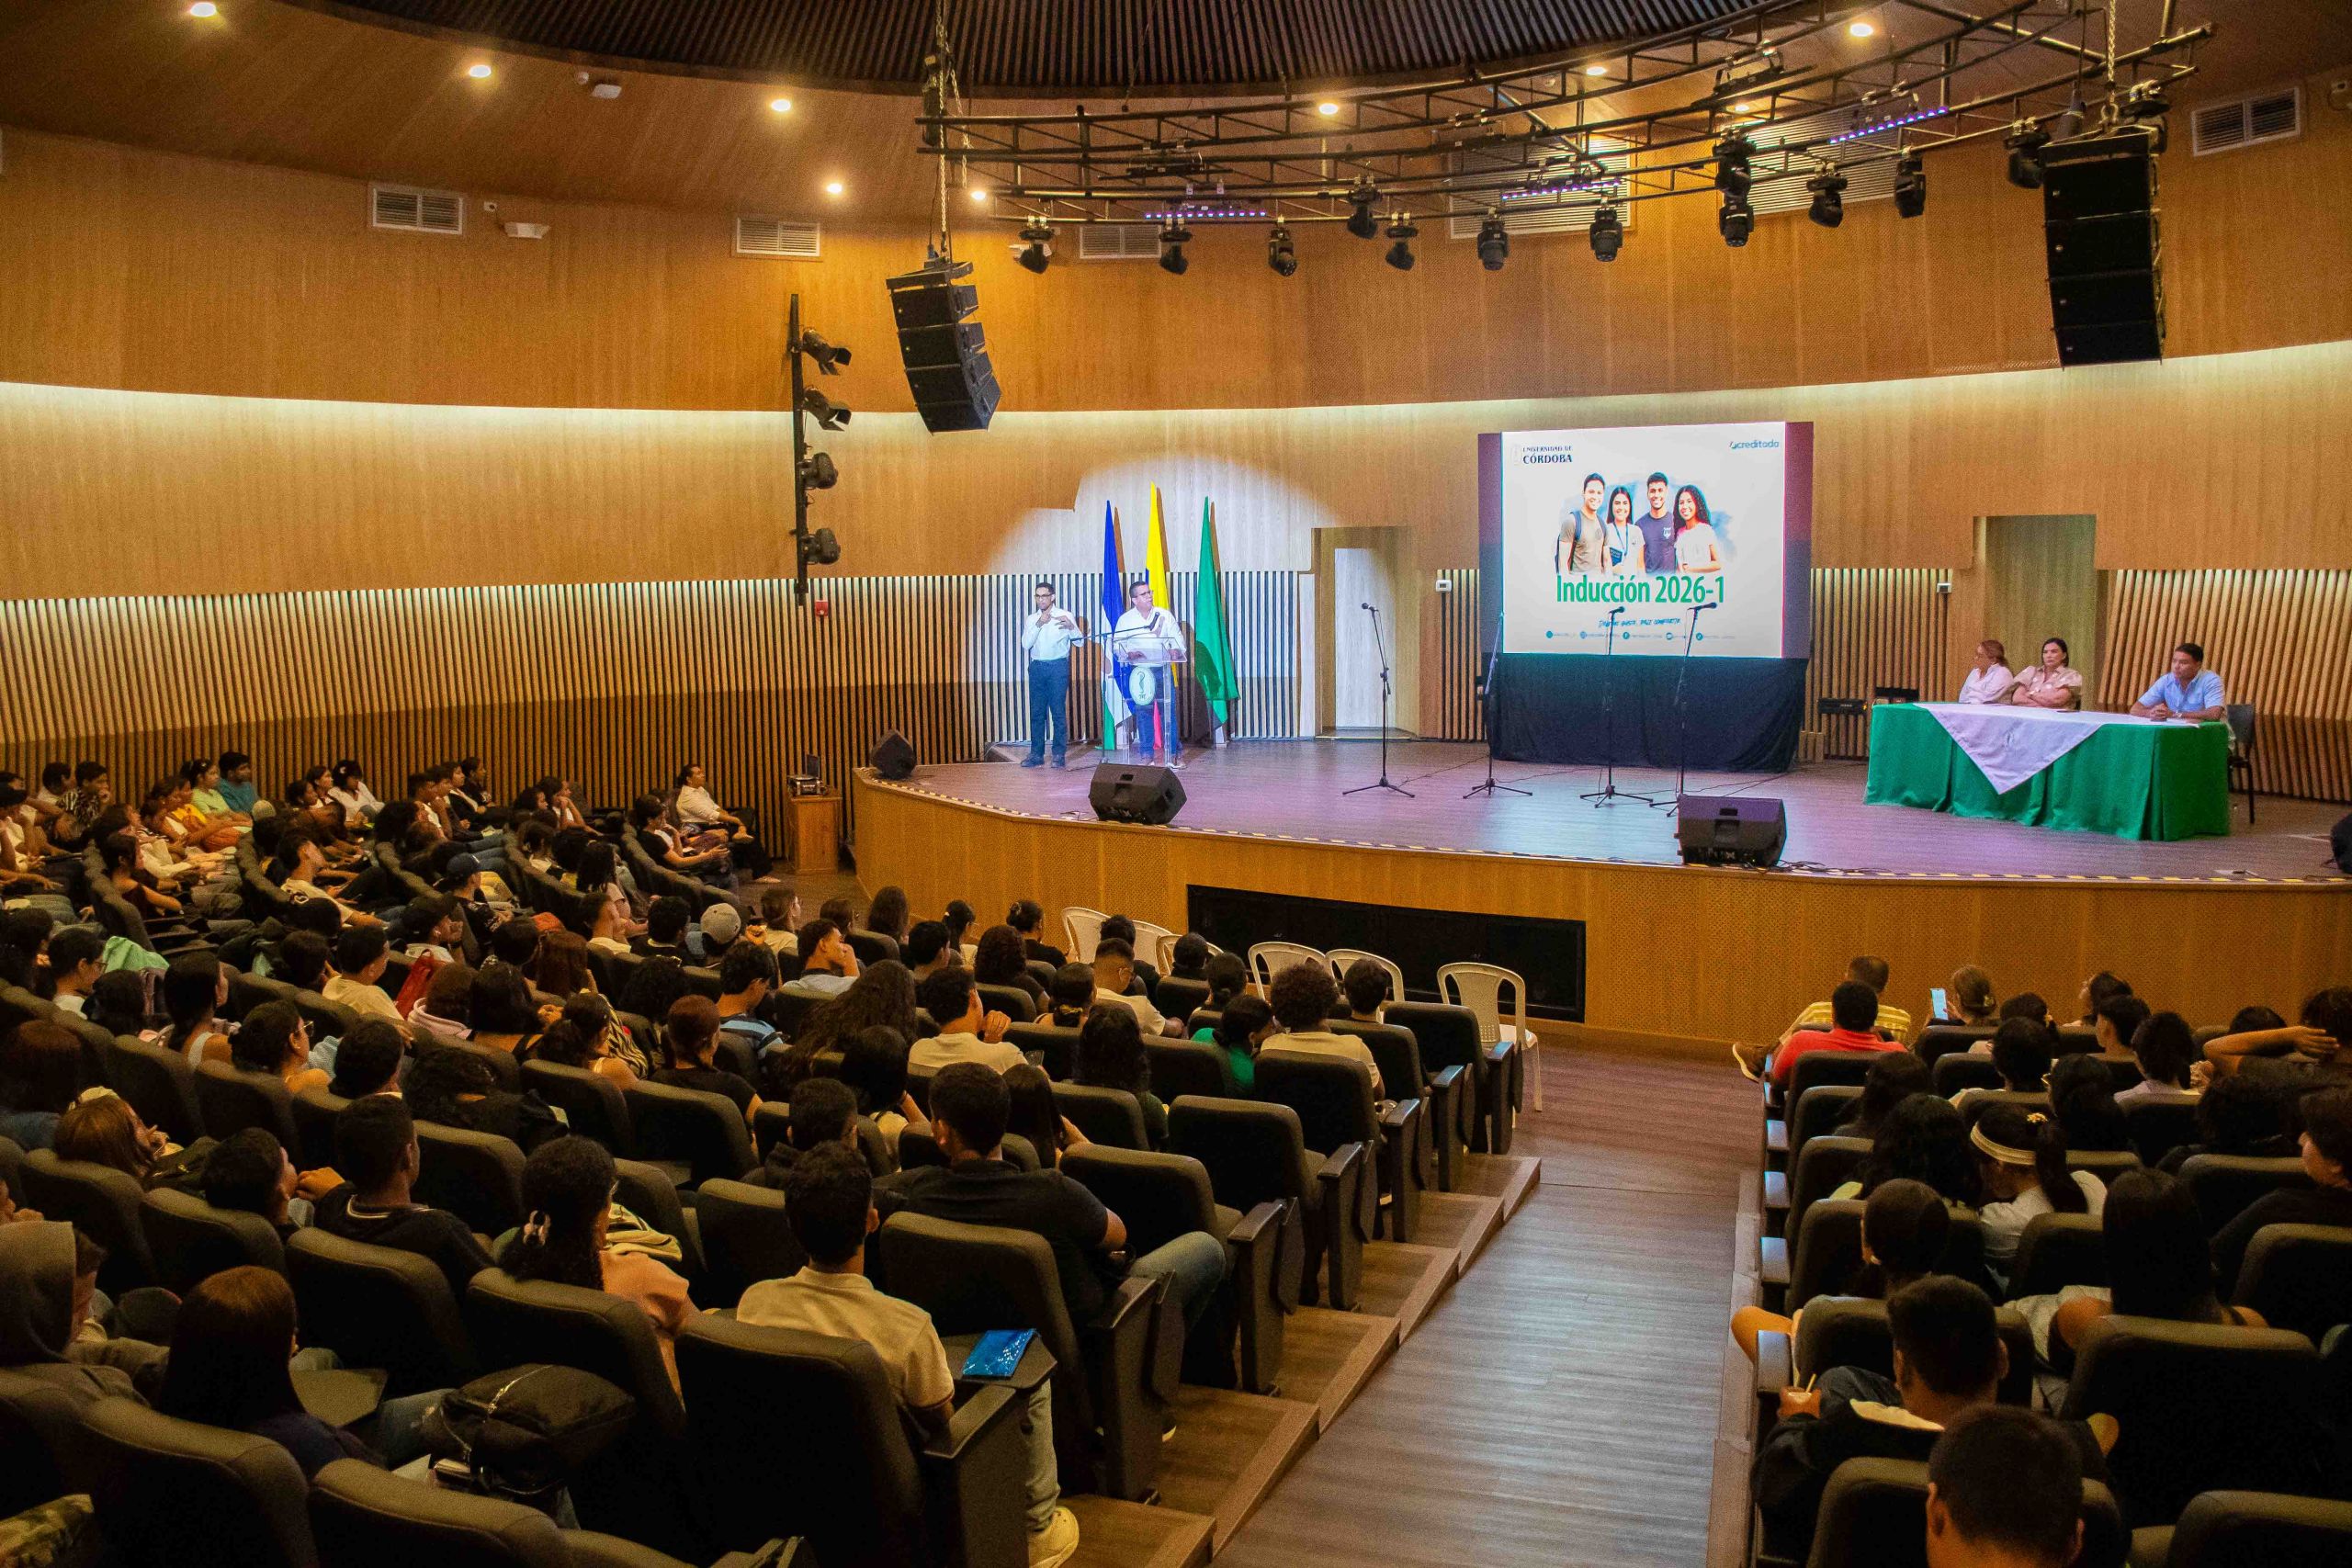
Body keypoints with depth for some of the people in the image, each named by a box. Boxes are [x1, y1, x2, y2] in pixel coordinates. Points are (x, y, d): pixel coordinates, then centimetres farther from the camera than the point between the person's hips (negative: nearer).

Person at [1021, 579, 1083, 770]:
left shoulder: (1065, 616, 1)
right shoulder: (1031, 619, 11)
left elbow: (1079, 641, -5)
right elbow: (1026, 644, -2)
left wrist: (1071, 627, -26)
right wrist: (1039, 624, -14)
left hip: (1058, 667, -4)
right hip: (1037, 667, 4)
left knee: (1059, 711, -4)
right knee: (1037, 712, 5)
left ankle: (1060, 755, 1)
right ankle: (1036, 755, 10)